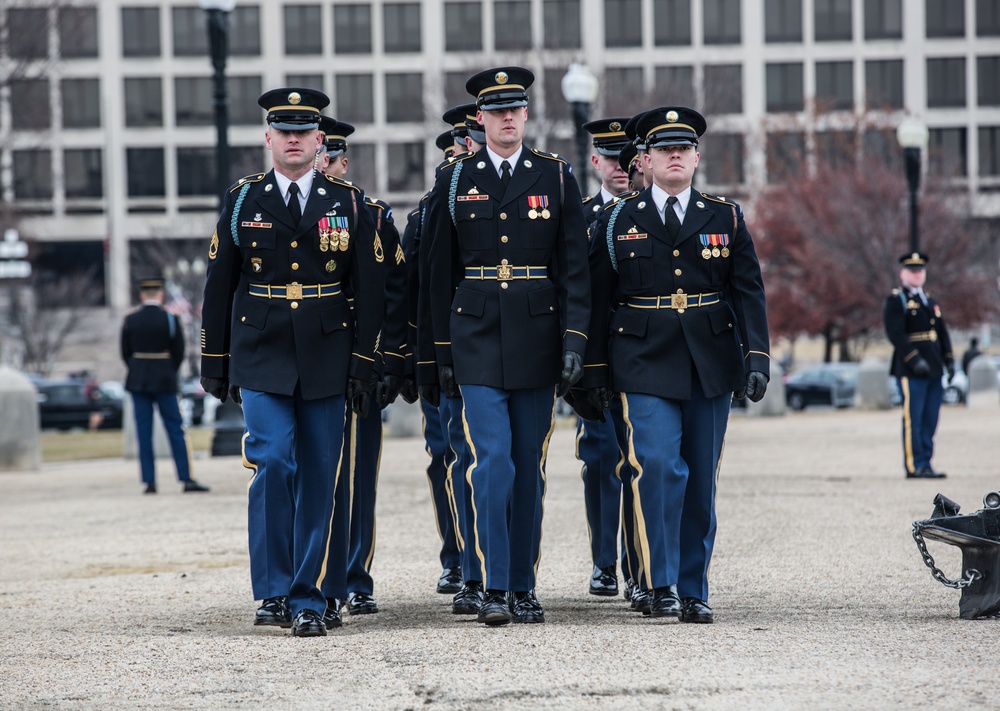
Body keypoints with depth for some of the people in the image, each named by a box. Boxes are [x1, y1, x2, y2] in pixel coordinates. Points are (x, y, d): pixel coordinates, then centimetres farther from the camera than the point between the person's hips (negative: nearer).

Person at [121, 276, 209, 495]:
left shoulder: (130, 320, -1)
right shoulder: (170, 319, -7)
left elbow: (125, 354, 4)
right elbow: (179, 353, -2)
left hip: (138, 380, 2)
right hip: (164, 379, -2)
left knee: (144, 432, 5)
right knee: (176, 430, 2)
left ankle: (149, 481, 2)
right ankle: (186, 479, -1)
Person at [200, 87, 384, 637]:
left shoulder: (348, 203, 5)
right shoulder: (243, 200, 5)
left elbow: (369, 290, 4)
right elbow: (219, 287, 9)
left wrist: (363, 366, -2)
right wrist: (214, 364, 7)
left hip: (325, 359, 1)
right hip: (260, 359, -1)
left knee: (319, 480, 2)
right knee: (272, 463, -15)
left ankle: (308, 601, 8)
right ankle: (273, 591, -6)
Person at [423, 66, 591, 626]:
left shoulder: (557, 177, 4)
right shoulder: (455, 180, 5)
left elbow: (575, 267, 1)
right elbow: (441, 274, 8)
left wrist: (575, 342, -8)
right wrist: (444, 351, 6)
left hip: (538, 340, 1)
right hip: (477, 340, -1)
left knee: (529, 468, 6)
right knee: (493, 462, -10)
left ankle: (525, 588, 14)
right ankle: (494, 589, -8)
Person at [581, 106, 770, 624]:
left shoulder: (726, 219, 9)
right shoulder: (616, 222, 6)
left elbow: (748, 293, 5)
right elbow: (598, 301, 7)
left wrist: (757, 358, -6)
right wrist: (596, 369, 3)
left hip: (711, 365, 2)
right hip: (645, 366, -2)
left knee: (701, 480, 6)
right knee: (659, 467, -17)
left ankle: (693, 591, 14)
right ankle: (661, 587, -9)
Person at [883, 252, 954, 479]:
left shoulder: (931, 302, 23)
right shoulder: (895, 301, -2)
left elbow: (942, 333, 22)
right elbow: (896, 334, -12)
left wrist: (948, 360, 9)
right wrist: (914, 360, -21)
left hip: (934, 370, 7)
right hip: (911, 372, -7)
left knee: (930, 420, 7)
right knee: (913, 419, -8)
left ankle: (926, 463, 10)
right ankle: (914, 466, -7)